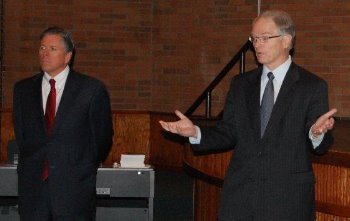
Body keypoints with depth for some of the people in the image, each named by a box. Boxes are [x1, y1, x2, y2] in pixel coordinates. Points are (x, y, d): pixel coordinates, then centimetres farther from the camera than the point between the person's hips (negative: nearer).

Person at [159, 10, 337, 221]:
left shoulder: (313, 86, -2)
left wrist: (317, 133, -25)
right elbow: (228, 133, 10)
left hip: (287, 200, -3)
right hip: (239, 195, 3)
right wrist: (195, 132, -7)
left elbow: (320, 147, -3)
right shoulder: (241, 84, 11)